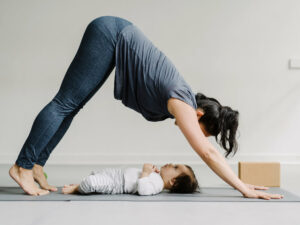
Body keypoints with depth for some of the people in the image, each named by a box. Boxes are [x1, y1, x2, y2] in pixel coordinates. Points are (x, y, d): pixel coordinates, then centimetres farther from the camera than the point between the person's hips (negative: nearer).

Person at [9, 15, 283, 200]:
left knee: (71, 105, 6)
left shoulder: (187, 99, 1)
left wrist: (241, 183, 10)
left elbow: (208, 150, 9)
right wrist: (244, 189, -20)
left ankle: (36, 165, 11)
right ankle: (23, 166, -1)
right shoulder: (181, 103, -19)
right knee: (66, 102, -7)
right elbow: (207, 153, -23)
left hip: (120, 35, 8)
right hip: (112, 34, -8)